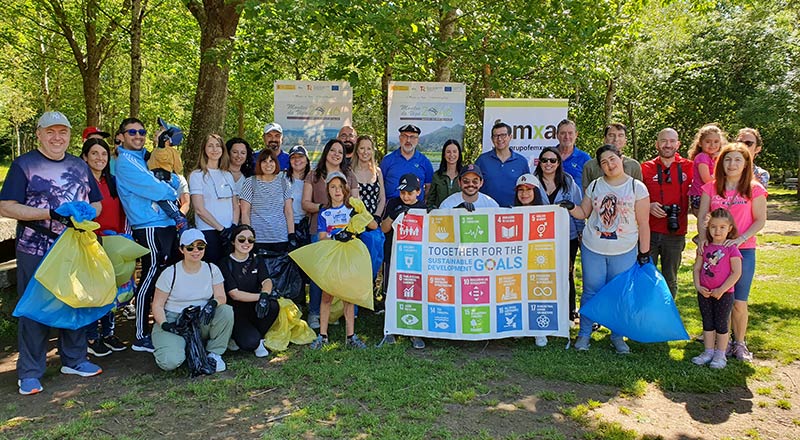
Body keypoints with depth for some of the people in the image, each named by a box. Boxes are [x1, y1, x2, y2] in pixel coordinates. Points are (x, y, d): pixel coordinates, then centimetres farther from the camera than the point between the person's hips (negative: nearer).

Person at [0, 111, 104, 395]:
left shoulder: (80, 166, 13)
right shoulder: (24, 165, -2)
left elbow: (97, 203, 17)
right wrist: (50, 214, -20)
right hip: (35, 252, -4)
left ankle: (74, 360, 27)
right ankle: (29, 373, 12)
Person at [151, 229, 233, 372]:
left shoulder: (212, 269, 2)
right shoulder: (170, 273, -6)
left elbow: (221, 297, -2)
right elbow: (157, 304, -3)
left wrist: (213, 303, -26)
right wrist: (164, 324, -20)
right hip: (174, 322, -3)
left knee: (226, 311, -27)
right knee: (170, 362, -29)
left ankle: (214, 353, -8)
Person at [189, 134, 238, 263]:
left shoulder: (228, 175, 15)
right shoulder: (197, 175, 0)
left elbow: (236, 206, 13)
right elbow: (199, 209, -8)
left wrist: (234, 227, -4)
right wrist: (221, 228, -11)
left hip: (230, 232, 5)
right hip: (209, 232, -5)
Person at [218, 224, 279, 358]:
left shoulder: (256, 261, 6)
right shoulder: (225, 264, -9)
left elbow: (267, 281, -12)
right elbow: (234, 294, -17)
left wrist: (265, 294, -36)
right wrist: (260, 296, -28)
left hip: (254, 310, 5)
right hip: (235, 312, -5)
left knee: (273, 305, -29)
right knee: (250, 342, -31)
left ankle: (258, 339, -4)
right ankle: (237, 336, 7)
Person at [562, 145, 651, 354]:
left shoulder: (637, 187, -5)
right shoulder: (595, 186, 3)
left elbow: (643, 224, -3)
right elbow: (584, 213, 10)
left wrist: (644, 252, -4)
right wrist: (571, 208, -11)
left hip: (624, 252, -1)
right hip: (593, 249, 2)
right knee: (591, 292, 7)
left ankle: (617, 336, 23)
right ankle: (584, 334, 20)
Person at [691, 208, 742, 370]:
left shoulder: (731, 248, -9)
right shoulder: (705, 247, 4)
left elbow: (737, 272, -13)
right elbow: (697, 268, 6)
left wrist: (721, 290, -15)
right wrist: (698, 286, -7)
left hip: (724, 294, -4)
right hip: (705, 293, 4)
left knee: (721, 325, 7)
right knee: (707, 324, 13)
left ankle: (720, 355, 18)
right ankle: (708, 352, 24)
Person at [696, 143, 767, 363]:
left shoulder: (754, 189, -1)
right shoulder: (711, 188, 3)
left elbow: (760, 220, -1)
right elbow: (701, 216, 1)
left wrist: (740, 239, -14)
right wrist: (703, 237, -16)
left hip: (744, 251, -1)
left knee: (739, 302, 2)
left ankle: (739, 343, 20)